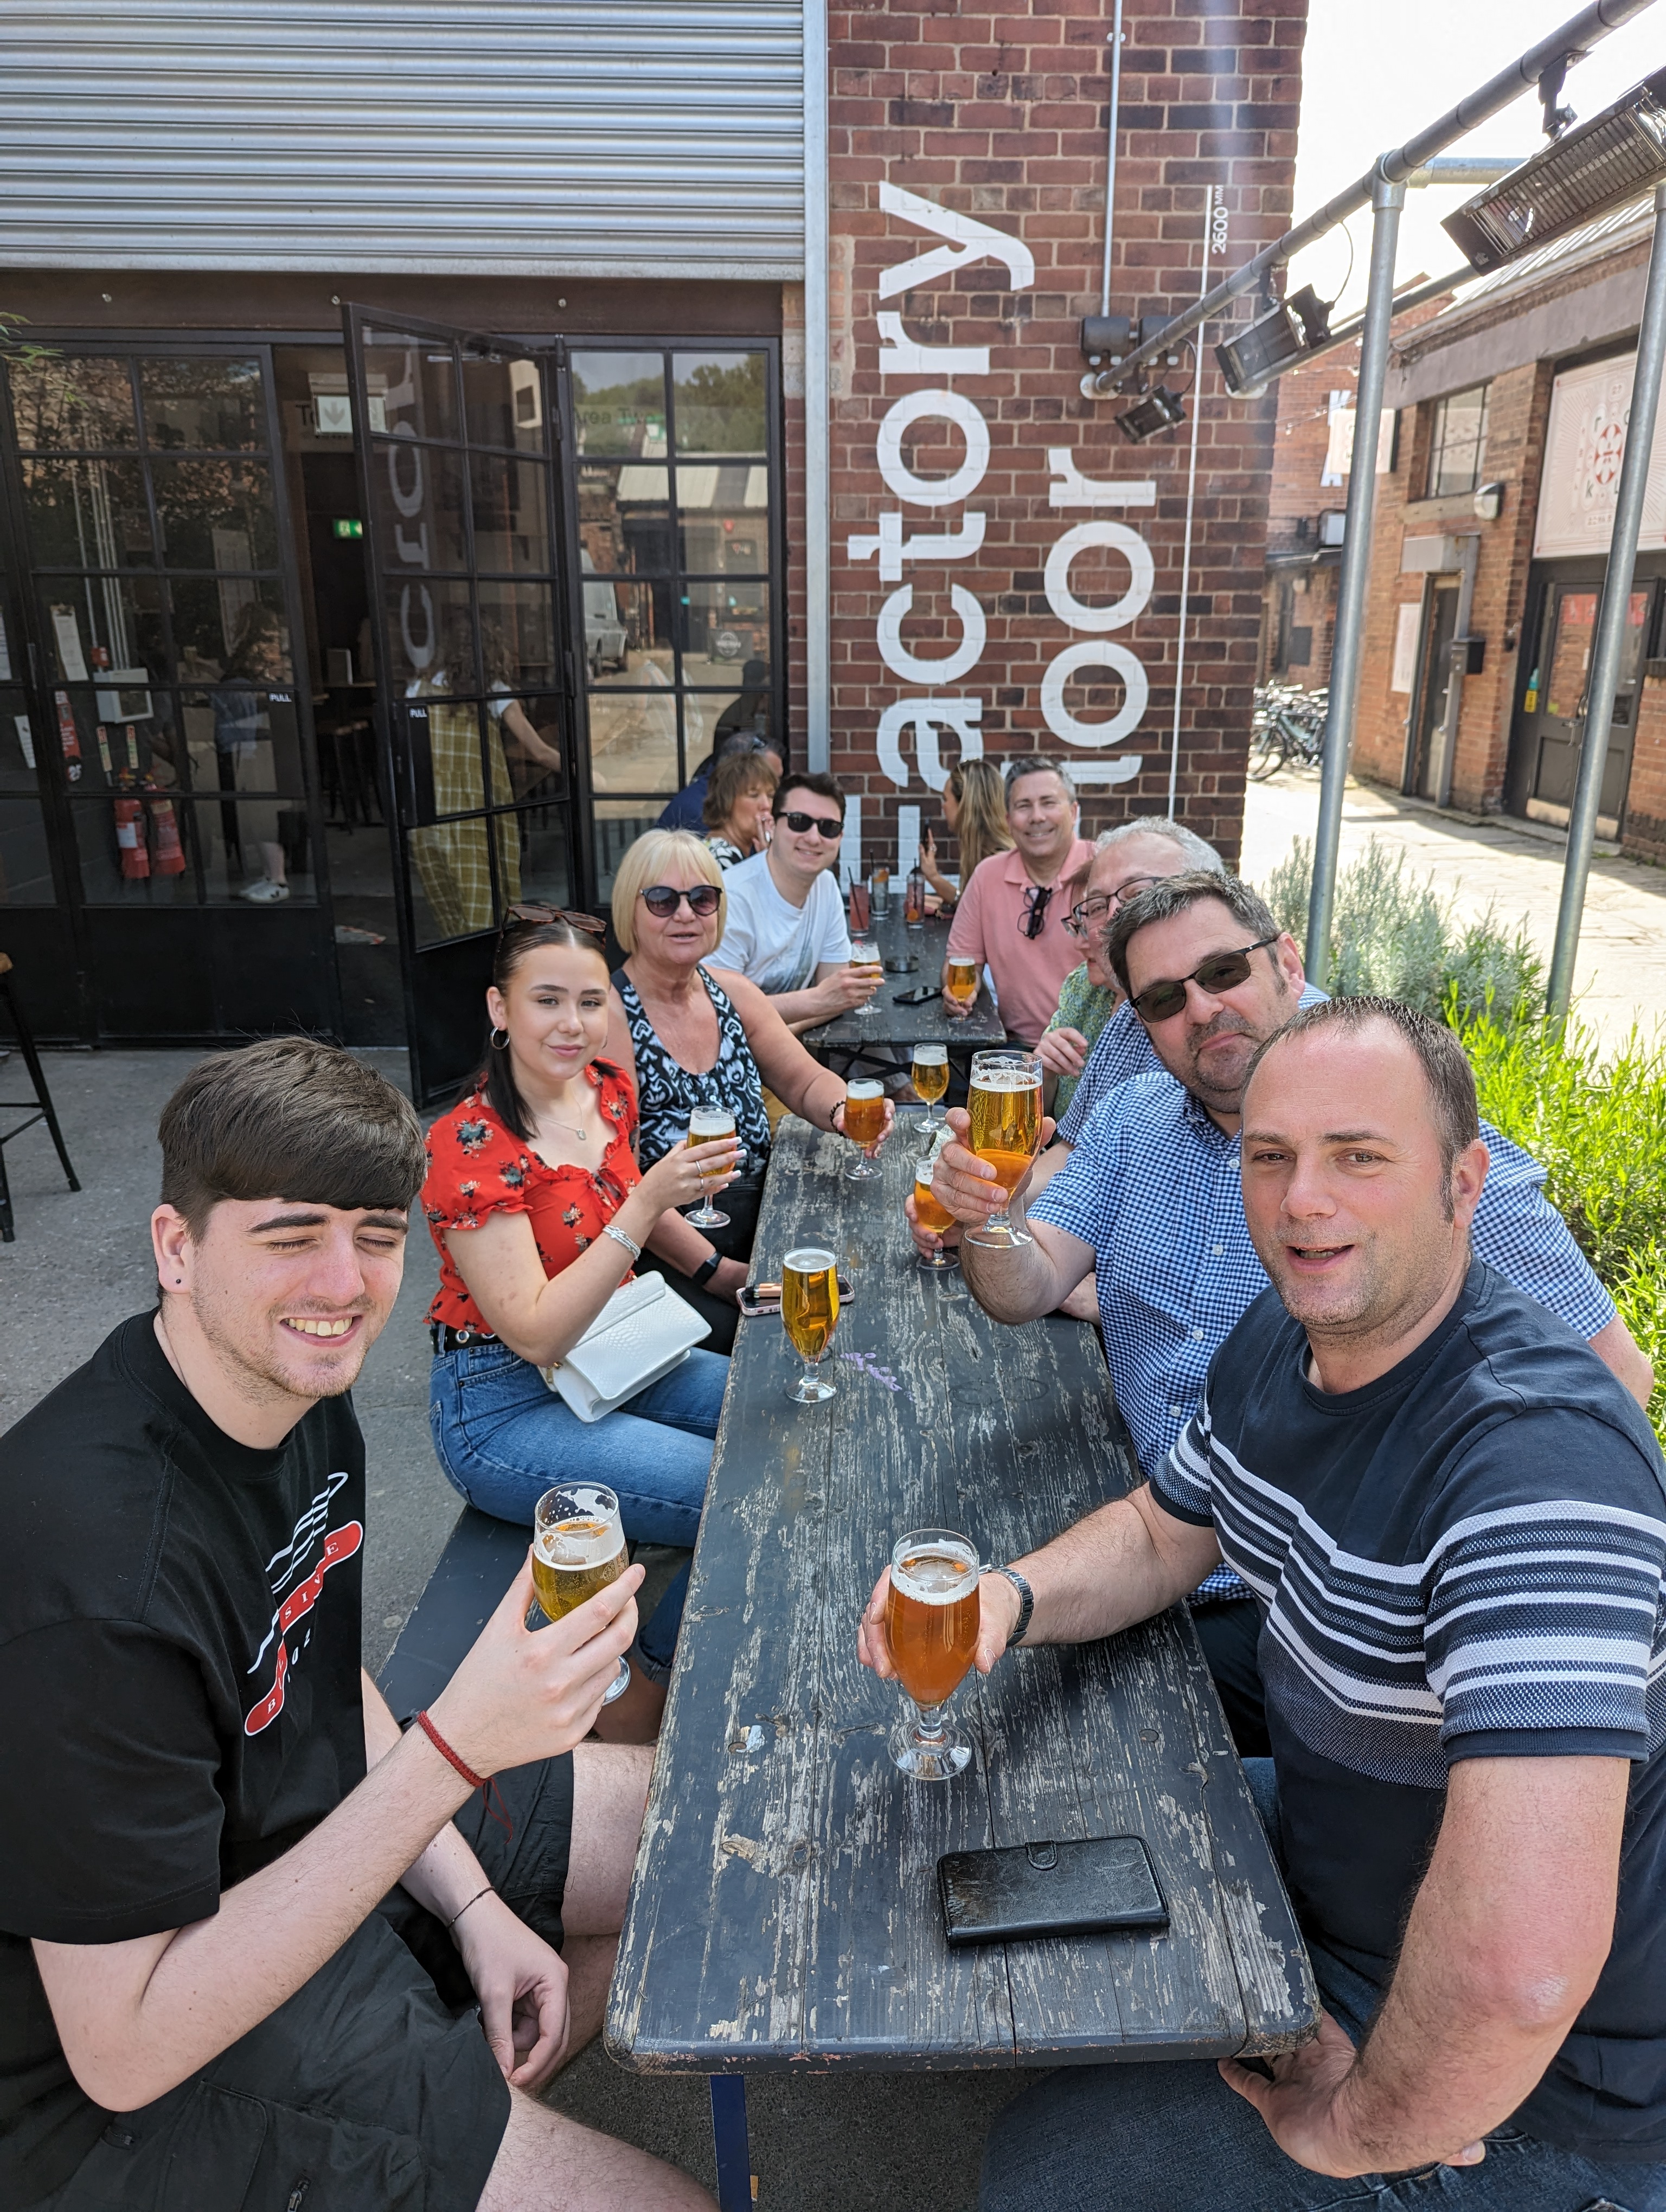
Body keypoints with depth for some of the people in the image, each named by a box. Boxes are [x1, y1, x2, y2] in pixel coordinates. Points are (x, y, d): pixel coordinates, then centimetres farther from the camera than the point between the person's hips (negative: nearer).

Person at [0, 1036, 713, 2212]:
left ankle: (473, 2111, 22)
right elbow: (125, 2049, -27)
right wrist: (455, 1748, -35)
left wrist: (471, 1902, -3)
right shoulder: (94, 1581, -33)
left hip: (306, 1837, 8)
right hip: (121, 2086, -8)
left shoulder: (297, 1383, -6)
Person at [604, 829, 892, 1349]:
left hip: (759, 1228, 6)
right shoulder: (609, 1016, -12)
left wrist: (844, 1111, -12)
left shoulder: (731, 992, 8)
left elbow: (807, 1081, 13)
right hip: (663, 1258, -6)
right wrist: (716, 1272, -18)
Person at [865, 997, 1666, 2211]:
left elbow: (1522, 1964, -45)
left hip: (1519, 2073, -7)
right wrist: (1008, 1599, -14)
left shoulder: (1541, 1457, -37)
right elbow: (1162, 1534, 8)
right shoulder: (1283, 1336, -7)